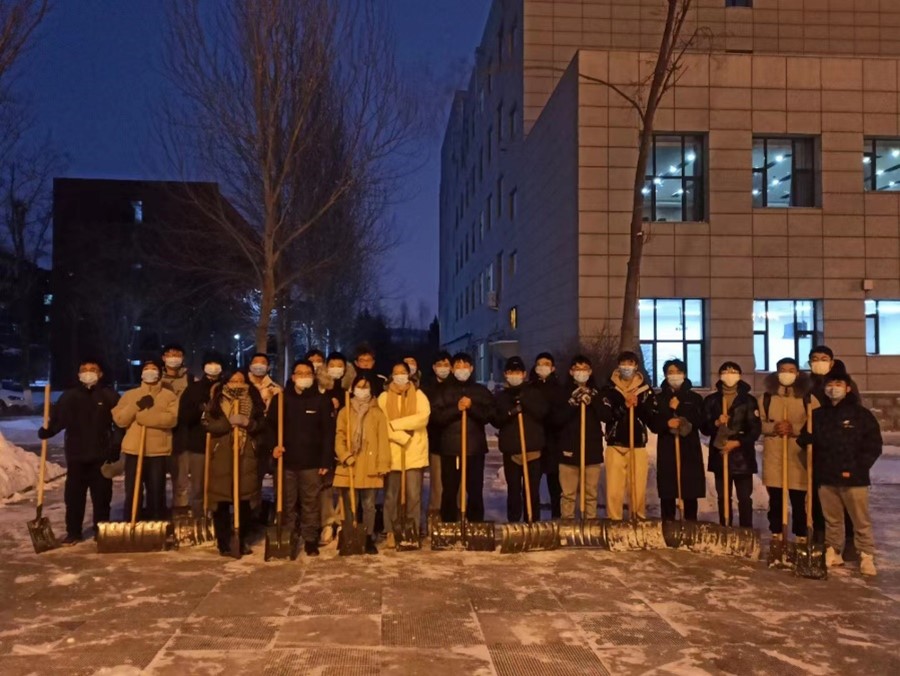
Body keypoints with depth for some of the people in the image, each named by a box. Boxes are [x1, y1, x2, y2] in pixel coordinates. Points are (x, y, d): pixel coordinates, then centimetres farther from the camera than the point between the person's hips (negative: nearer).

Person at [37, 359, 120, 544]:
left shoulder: (110, 395, 0)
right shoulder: (69, 396, 6)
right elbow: (57, 419, 4)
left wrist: (117, 448, -6)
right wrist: (46, 431, -16)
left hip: (102, 456, -1)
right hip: (76, 455, 2)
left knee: (102, 496, 4)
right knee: (73, 495, 5)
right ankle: (73, 532, 16)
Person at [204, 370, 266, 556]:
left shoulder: (254, 400, 9)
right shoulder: (216, 400, 4)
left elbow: (262, 424, 4)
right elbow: (208, 424, -6)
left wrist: (248, 423, -15)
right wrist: (229, 422, -18)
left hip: (246, 456, 1)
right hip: (221, 457, -1)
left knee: (244, 501, 4)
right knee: (222, 501, 0)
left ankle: (244, 542, 16)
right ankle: (223, 543, 10)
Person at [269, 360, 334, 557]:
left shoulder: (322, 401, 2)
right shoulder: (281, 399, 6)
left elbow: (328, 433, -1)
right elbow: (270, 426, 6)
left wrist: (326, 461, -6)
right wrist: (274, 446, -13)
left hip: (312, 462, -1)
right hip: (287, 460, 1)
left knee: (311, 503, 3)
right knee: (287, 503, 7)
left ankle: (310, 540, 13)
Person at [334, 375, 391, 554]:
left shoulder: (377, 413, 5)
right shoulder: (345, 412, 8)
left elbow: (383, 440, 2)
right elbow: (339, 437, 2)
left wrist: (383, 464, -4)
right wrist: (345, 456, -13)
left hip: (370, 467, -1)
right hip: (349, 467, 1)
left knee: (369, 505, 3)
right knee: (349, 505, 5)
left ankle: (369, 539, 13)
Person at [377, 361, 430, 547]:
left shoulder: (419, 395, 9)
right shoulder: (384, 397, 7)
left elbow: (423, 417, -9)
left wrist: (395, 424, -12)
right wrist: (403, 437, -14)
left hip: (414, 453, 0)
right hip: (391, 452, 0)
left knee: (414, 495, -1)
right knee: (391, 495, 2)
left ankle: (414, 532, 8)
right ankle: (391, 533, 10)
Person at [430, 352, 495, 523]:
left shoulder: (482, 391, 11)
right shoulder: (444, 391, 10)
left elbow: (489, 415, 0)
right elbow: (436, 416, -2)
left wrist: (472, 407, -15)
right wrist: (456, 409, -14)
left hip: (475, 448, 0)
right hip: (450, 448, 0)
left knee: (475, 492, 1)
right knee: (449, 491, 0)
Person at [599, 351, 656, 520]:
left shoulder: (646, 389, 8)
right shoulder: (609, 389, 4)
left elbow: (653, 417, -1)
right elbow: (605, 414, -9)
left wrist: (638, 405, -17)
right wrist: (624, 406, -21)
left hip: (638, 446, 1)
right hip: (615, 446, -1)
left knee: (639, 490, 4)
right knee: (614, 490, -1)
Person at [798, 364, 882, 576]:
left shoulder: (861, 414, -1)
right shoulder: (818, 415, 9)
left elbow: (873, 446, -3)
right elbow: (806, 441, 12)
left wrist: (856, 469, -11)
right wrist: (816, 466, -5)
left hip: (854, 479, -3)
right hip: (826, 478, 3)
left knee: (861, 520, 1)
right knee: (831, 520, 12)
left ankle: (867, 557, 10)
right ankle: (832, 553, 22)